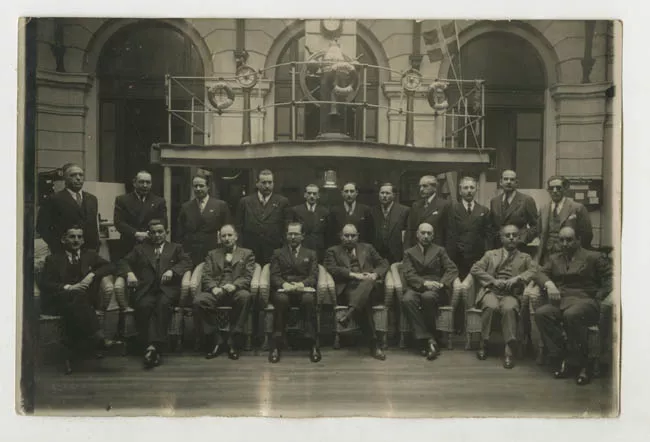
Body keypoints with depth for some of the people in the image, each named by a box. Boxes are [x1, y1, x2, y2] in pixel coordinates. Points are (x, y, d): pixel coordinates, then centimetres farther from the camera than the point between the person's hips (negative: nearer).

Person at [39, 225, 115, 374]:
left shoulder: (90, 255, 21)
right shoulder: (53, 259, 14)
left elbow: (110, 267, 10)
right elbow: (45, 284, 1)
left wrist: (92, 275, -8)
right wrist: (68, 287, -15)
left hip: (85, 300, 2)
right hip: (60, 299, -2)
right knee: (76, 296, -37)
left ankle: (70, 354, -34)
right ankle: (98, 338, -45)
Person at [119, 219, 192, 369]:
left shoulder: (175, 248, 25)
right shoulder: (140, 249, 27)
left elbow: (187, 262, 9)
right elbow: (123, 262, 16)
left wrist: (172, 270, -10)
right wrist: (129, 273, -6)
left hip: (167, 289, -1)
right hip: (145, 289, 1)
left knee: (163, 304, -34)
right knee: (144, 306, -32)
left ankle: (154, 346, -42)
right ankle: (152, 348, -35)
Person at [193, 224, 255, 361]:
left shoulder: (247, 254, 20)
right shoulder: (212, 254, 25)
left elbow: (248, 277, 6)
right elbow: (206, 276, 12)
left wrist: (234, 285, -15)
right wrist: (213, 288, -11)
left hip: (236, 290, -2)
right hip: (216, 291, 2)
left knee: (245, 297, -38)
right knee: (199, 301, -31)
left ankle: (235, 343, -28)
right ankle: (216, 341, -18)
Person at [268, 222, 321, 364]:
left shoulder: (311, 254, 22)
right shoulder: (278, 254, 21)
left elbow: (313, 276, 8)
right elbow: (274, 276, 7)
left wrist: (302, 284, -14)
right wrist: (284, 284, -16)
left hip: (304, 289, 0)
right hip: (283, 289, 0)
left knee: (309, 299, -36)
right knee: (281, 299, -37)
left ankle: (312, 344, -32)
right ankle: (276, 345, -32)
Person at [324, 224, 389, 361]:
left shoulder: (367, 248, 28)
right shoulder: (333, 251, 20)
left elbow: (383, 263, 20)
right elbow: (332, 269, 2)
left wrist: (375, 274, -4)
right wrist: (354, 275, -12)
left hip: (369, 285, 2)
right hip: (348, 288, -2)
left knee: (367, 284, -38)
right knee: (364, 303, -35)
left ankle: (349, 313, -54)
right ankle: (373, 343, -36)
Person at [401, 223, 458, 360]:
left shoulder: (439, 251, 21)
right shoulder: (409, 253, 19)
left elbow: (452, 269, 8)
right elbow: (408, 274, 3)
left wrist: (442, 283, -12)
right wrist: (424, 283, -16)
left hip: (435, 288, -1)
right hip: (415, 287, 1)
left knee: (428, 297, -38)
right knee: (407, 300, -35)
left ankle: (430, 336, -22)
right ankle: (428, 340, -33)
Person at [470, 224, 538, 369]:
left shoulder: (525, 258, 21)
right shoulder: (490, 254, 21)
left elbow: (534, 270, 2)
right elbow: (475, 269, 8)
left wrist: (517, 279, -16)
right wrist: (494, 281, -7)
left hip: (511, 293, 0)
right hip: (491, 291, 0)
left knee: (509, 308, -35)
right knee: (491, 306, -34)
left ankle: (509, 350, -31)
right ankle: (483, 344, -20)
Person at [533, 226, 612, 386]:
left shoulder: (593, 257, 12)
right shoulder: (554, 258, 25)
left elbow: (610, 277, 5)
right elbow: (540, 273, 10)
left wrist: (598, 298, -6)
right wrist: (549, 284, -12)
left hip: (584, 301, -4)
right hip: (559, 302, 4)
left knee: (571, 314, -39)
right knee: (540, 313, -29)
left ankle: (581, 363, -24)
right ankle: (560, 357, -20)